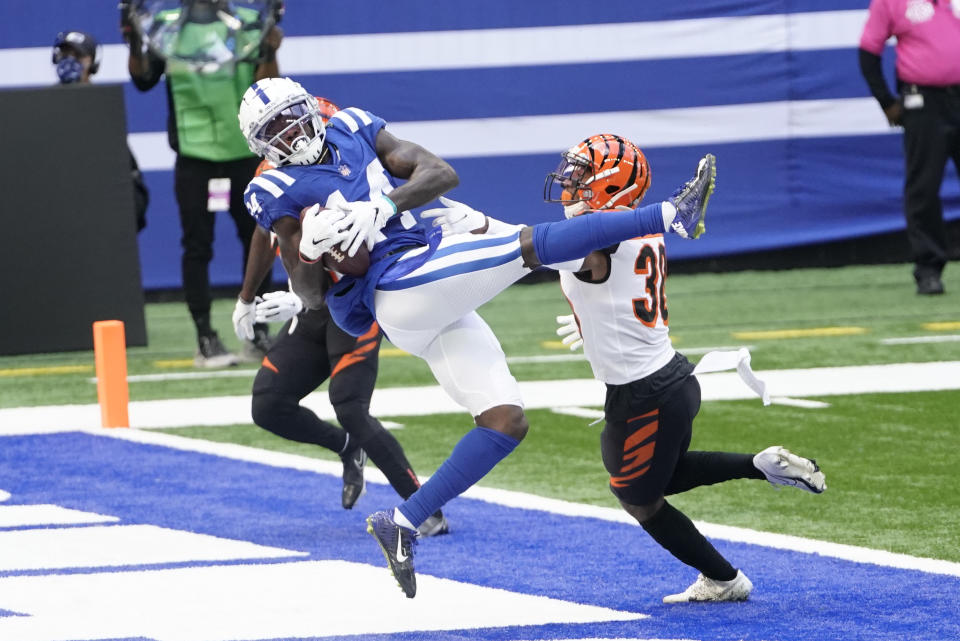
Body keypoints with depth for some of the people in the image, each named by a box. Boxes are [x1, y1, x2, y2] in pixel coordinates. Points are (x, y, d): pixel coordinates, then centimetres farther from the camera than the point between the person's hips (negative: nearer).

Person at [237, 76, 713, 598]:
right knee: (530, 244, -16)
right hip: (400, 286, -7)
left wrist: (383, 207, -11)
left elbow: (441, 174, 4)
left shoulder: (351, 132, 16)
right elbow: (312, 296, 0)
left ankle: (402, 523, -4)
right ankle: (671, 215, -25)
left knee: (505, 420, -1)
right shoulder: (278, 194, 2)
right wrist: (309, 253, -19)